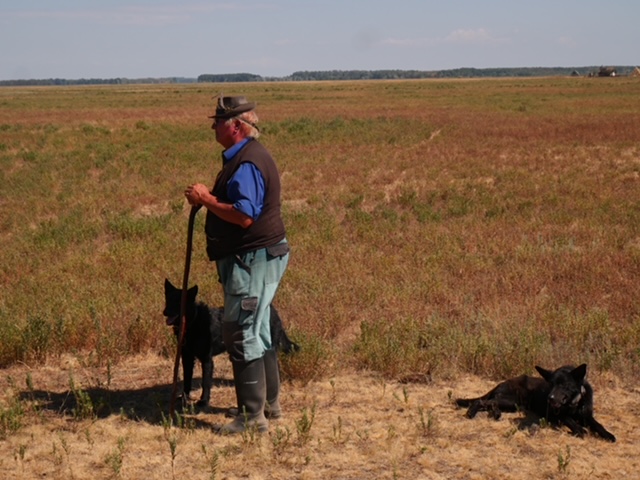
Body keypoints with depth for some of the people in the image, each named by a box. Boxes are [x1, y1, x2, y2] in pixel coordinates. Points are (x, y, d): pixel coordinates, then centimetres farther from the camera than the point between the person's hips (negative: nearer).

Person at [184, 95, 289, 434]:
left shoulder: (247, 163, -20)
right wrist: (208, 198, 6)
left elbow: (244, 215, -28)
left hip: (252, 259, -11)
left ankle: (252, 416, -2)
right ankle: (269, 403, 31)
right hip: (257, 256, 11)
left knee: (241, 335, -7)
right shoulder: (246, 156, 15)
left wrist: (206, 200, -18)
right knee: (257, 331, 19)